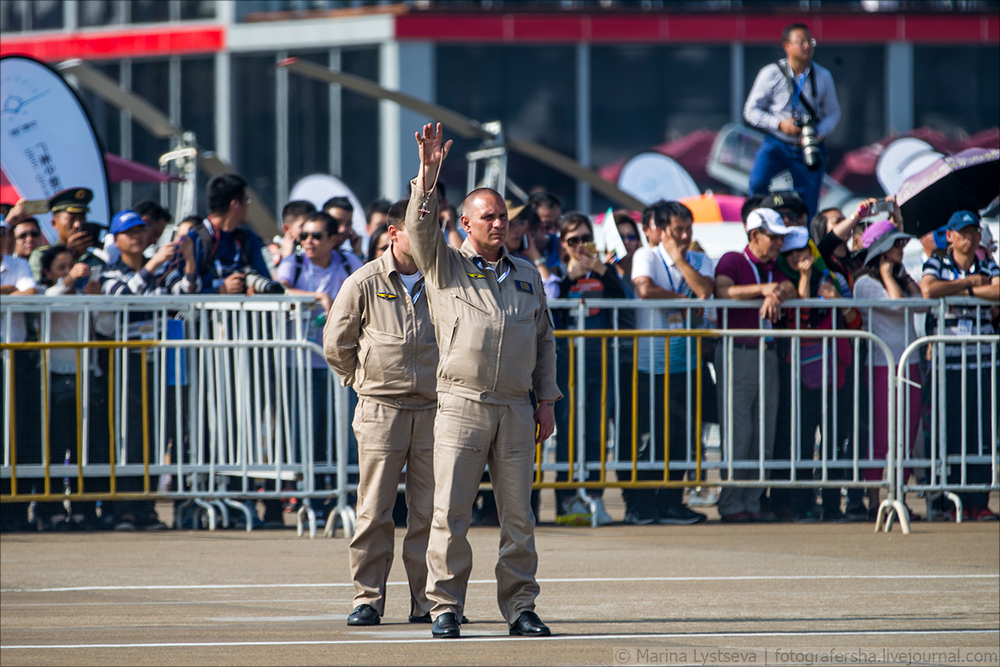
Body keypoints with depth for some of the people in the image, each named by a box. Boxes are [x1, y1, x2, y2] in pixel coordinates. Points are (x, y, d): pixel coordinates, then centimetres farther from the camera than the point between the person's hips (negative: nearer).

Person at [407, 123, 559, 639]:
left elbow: (544, 340, 20)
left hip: (517, 410, 3)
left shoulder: (526, 275, 18)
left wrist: (547, 400, 12)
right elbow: (421, 228, -10)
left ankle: (519, 607, 7)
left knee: (518, 515, 2)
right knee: (450, 513, -6)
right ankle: (445, 608, -2)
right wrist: (428, 174, -21)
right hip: (462, 403, -3)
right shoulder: (446, 266, 8)